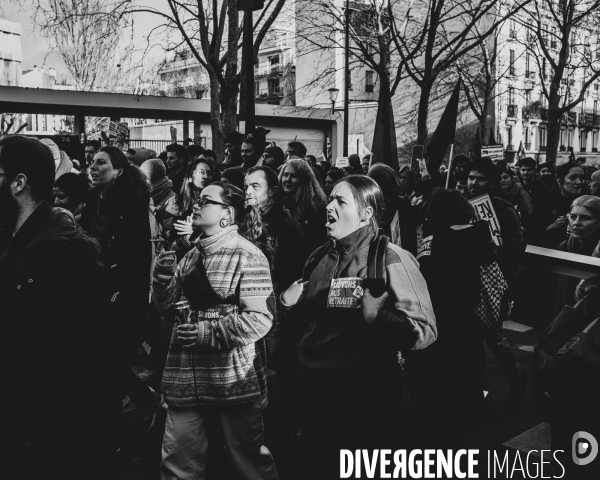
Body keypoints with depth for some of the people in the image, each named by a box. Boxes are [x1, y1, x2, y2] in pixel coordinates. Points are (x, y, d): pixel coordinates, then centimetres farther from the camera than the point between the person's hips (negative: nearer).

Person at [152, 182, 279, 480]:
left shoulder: (247, 255, -11)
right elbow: (167, 305, 12)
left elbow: (260, 319, -17)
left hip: (234, 378, -6)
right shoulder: (192, 255, 11)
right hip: (188, 378, 6)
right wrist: (163, 279, -7)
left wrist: (208, 332, -20)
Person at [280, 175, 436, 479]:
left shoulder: (390, 260, -15)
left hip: (366, 394, -6)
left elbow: (425, 331, -20)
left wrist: (378, 318, -36)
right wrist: (291, 302, 3)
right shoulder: (322, 256, 6)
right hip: (319, 386, 7)